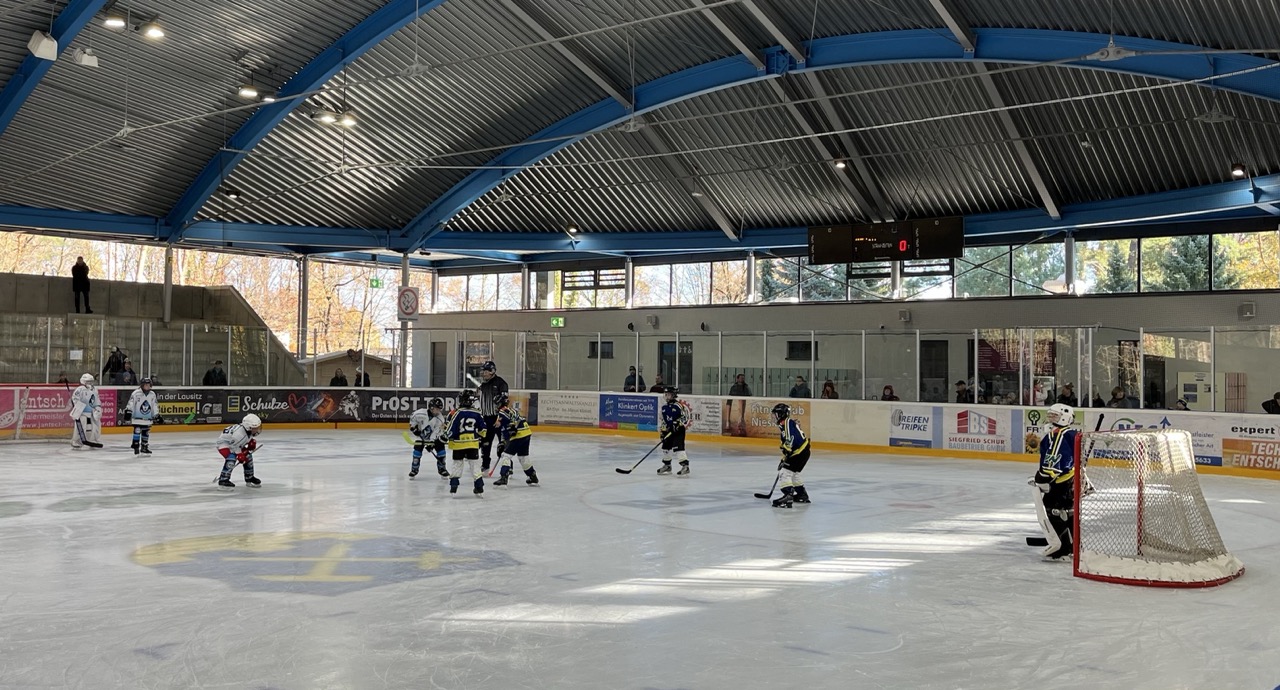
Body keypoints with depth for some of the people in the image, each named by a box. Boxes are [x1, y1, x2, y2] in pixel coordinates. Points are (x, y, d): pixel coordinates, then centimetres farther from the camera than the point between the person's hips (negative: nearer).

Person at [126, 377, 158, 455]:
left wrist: (157, 415, 10)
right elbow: (131, 404, -9)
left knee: (146, 433, 10)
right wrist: (128, 413, -13)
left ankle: (144, 447, 20)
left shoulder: (152, 394, 5)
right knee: (137, 431, -9)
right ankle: (135, 446, -3)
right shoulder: (136, 393, -10)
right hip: (137, 417, -5)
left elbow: (155, 406, 12)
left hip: (147, 419, 5)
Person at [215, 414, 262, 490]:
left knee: (248, 456, 7)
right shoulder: (239, 433, -40)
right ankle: (223, 481, -29)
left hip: (236, 443, 9)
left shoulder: (250, 429, -14)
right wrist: (240, 455, -24)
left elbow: (253, 435, 11)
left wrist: (253, 441, -2)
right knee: (231, 458, -31)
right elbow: (234, 445, -30)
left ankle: (249, 478, 23)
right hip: (225, 443, -9)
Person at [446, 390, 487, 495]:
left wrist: (446, 436, 8)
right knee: (474, 464, 8)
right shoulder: (477, 414, -1)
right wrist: (479, 438, 23)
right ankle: (479, 486, 6)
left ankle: (453, 485, 10)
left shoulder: (456, 413, -11)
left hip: (458, 444, -2)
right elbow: (482, 430, 6)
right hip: (473, 444, 2)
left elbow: (450, 429, -10)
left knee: (457, 464, 12)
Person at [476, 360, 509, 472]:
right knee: (484, 440, 12)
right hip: (486, 417, 8)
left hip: (498, 417, -8)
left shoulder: (500, 382, -12)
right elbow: (480, 402, 23)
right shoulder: (483, 385, 13)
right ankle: (485, 465, 25)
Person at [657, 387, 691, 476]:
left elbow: (686, 416, -16)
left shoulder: (678, 405, -15)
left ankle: (685, 466, -20)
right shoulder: (664, 407, 9)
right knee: (666, 447, 15)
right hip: (668, 430, 8)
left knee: (678, 447, -19)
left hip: (679, 430, -8)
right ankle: (667, 466, 32)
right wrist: (661, 430, 12)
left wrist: (678, 423, -23)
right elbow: (661, 418, 16)